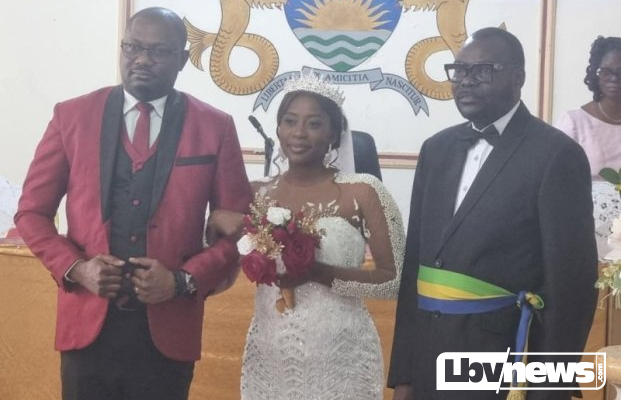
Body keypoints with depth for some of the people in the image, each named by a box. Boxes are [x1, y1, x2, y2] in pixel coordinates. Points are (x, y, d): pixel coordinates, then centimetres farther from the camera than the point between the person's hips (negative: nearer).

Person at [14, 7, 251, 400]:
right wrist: (75, 268, -10)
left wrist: (185, 280, -12)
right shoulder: (72, 115, 2)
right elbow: (32, 212, 6)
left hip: (168, 328, 0)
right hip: (87, 322, 1)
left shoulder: (215, 128, 0)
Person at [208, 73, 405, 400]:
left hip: (339, 358, -3)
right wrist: (220, 222, -10)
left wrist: (318, 273, -19)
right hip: (268, 356, 3)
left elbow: (394, 278, -9)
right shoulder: (256, 194, 2)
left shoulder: (362, 192, -8)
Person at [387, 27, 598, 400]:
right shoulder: (437, 149, 8)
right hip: (427, 359, 5)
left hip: (501, 366, -5)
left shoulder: (556, 154, -9)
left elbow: (571, 284, -10)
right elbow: (415, 260, 8)